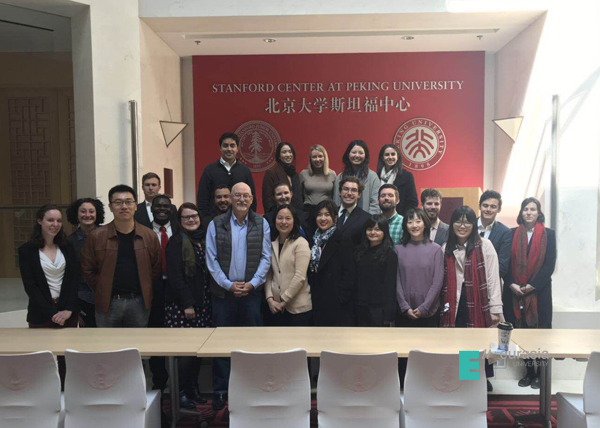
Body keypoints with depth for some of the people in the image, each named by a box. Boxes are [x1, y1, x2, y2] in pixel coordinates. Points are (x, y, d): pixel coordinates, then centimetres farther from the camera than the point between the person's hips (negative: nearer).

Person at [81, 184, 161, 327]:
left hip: (140, 302, 1)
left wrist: (143, 289, 4)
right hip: (108, 302, -1)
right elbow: (87, 269, 3)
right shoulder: (96, 236, -5)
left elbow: (156, 268, 9)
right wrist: (103, 291, 2)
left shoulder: (149, 236, 0)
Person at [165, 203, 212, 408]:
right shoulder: (176, 242, -7)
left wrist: (208, 301, 8)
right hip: (181, 304, -6)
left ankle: (193, 388, 22)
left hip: (202, 302, 6)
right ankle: (181, 392, 10)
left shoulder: (204, 240, 12)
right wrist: (187, 304, -15)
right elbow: (175, 275, -12)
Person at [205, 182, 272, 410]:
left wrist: (252, 283, -8)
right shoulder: (216, 225, 2)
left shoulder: (261, 224, 4)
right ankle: (220, 391, 17)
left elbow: (265, 257, 2)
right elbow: (211, 259, -1)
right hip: (223, 291, 0)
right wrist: (229, 284, -9)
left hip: (251, 291, 1)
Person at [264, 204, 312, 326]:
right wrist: (270, 298, -5)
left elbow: (300, 277, -14)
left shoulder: (301, 243, -7)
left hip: (297, 307, -5)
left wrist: (284, 301, -11)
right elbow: (268, 274, 8)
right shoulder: (272, 244, 9)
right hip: (276, 308, 5)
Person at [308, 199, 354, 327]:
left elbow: (348, 272, -12)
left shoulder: (342, 240, -8)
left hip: (337, 302, -6)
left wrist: (341, 297, -17)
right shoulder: (315, 240, 13)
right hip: (318, 301, 6)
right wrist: (311, 293, 6)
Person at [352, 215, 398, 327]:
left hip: (378, 310, -5)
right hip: (360, 309, 5)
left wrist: (388, 316, -13)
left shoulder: (389, 255, -5)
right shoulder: (359, 252, 9)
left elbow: (390, 286, -9)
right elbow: (355, 281, 10)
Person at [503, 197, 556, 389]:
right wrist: (512, 284, -10)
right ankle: (529, 371, 17)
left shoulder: (548, 234, 2)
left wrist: (532, 286, -11)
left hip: (539, 291, -1)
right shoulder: (512, 234, 5)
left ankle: (540, 373, 15)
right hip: (515, 292, 2)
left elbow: (550, 264, -4)